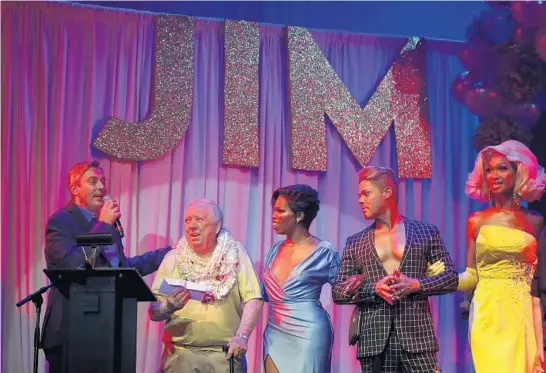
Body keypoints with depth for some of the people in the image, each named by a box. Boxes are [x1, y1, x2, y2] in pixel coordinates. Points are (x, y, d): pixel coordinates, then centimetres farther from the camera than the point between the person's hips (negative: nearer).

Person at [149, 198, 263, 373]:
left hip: (225, 354, -1)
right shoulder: (173, 258, 4)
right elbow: (153, 311, 2)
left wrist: (242, 336, -17)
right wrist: (169, 307, -19)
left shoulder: (235, 254, 2)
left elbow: (253, 299, -4)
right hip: (180, 353, 1)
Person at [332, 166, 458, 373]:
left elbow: (451, 278, 7)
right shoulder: (355, 243, 13)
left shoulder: (426, 232, 9)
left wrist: (416, 285, -10)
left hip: (416, 335, -2)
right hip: (374, 339, 2)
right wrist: (374, 288, -9)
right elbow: (338, 291, 8)